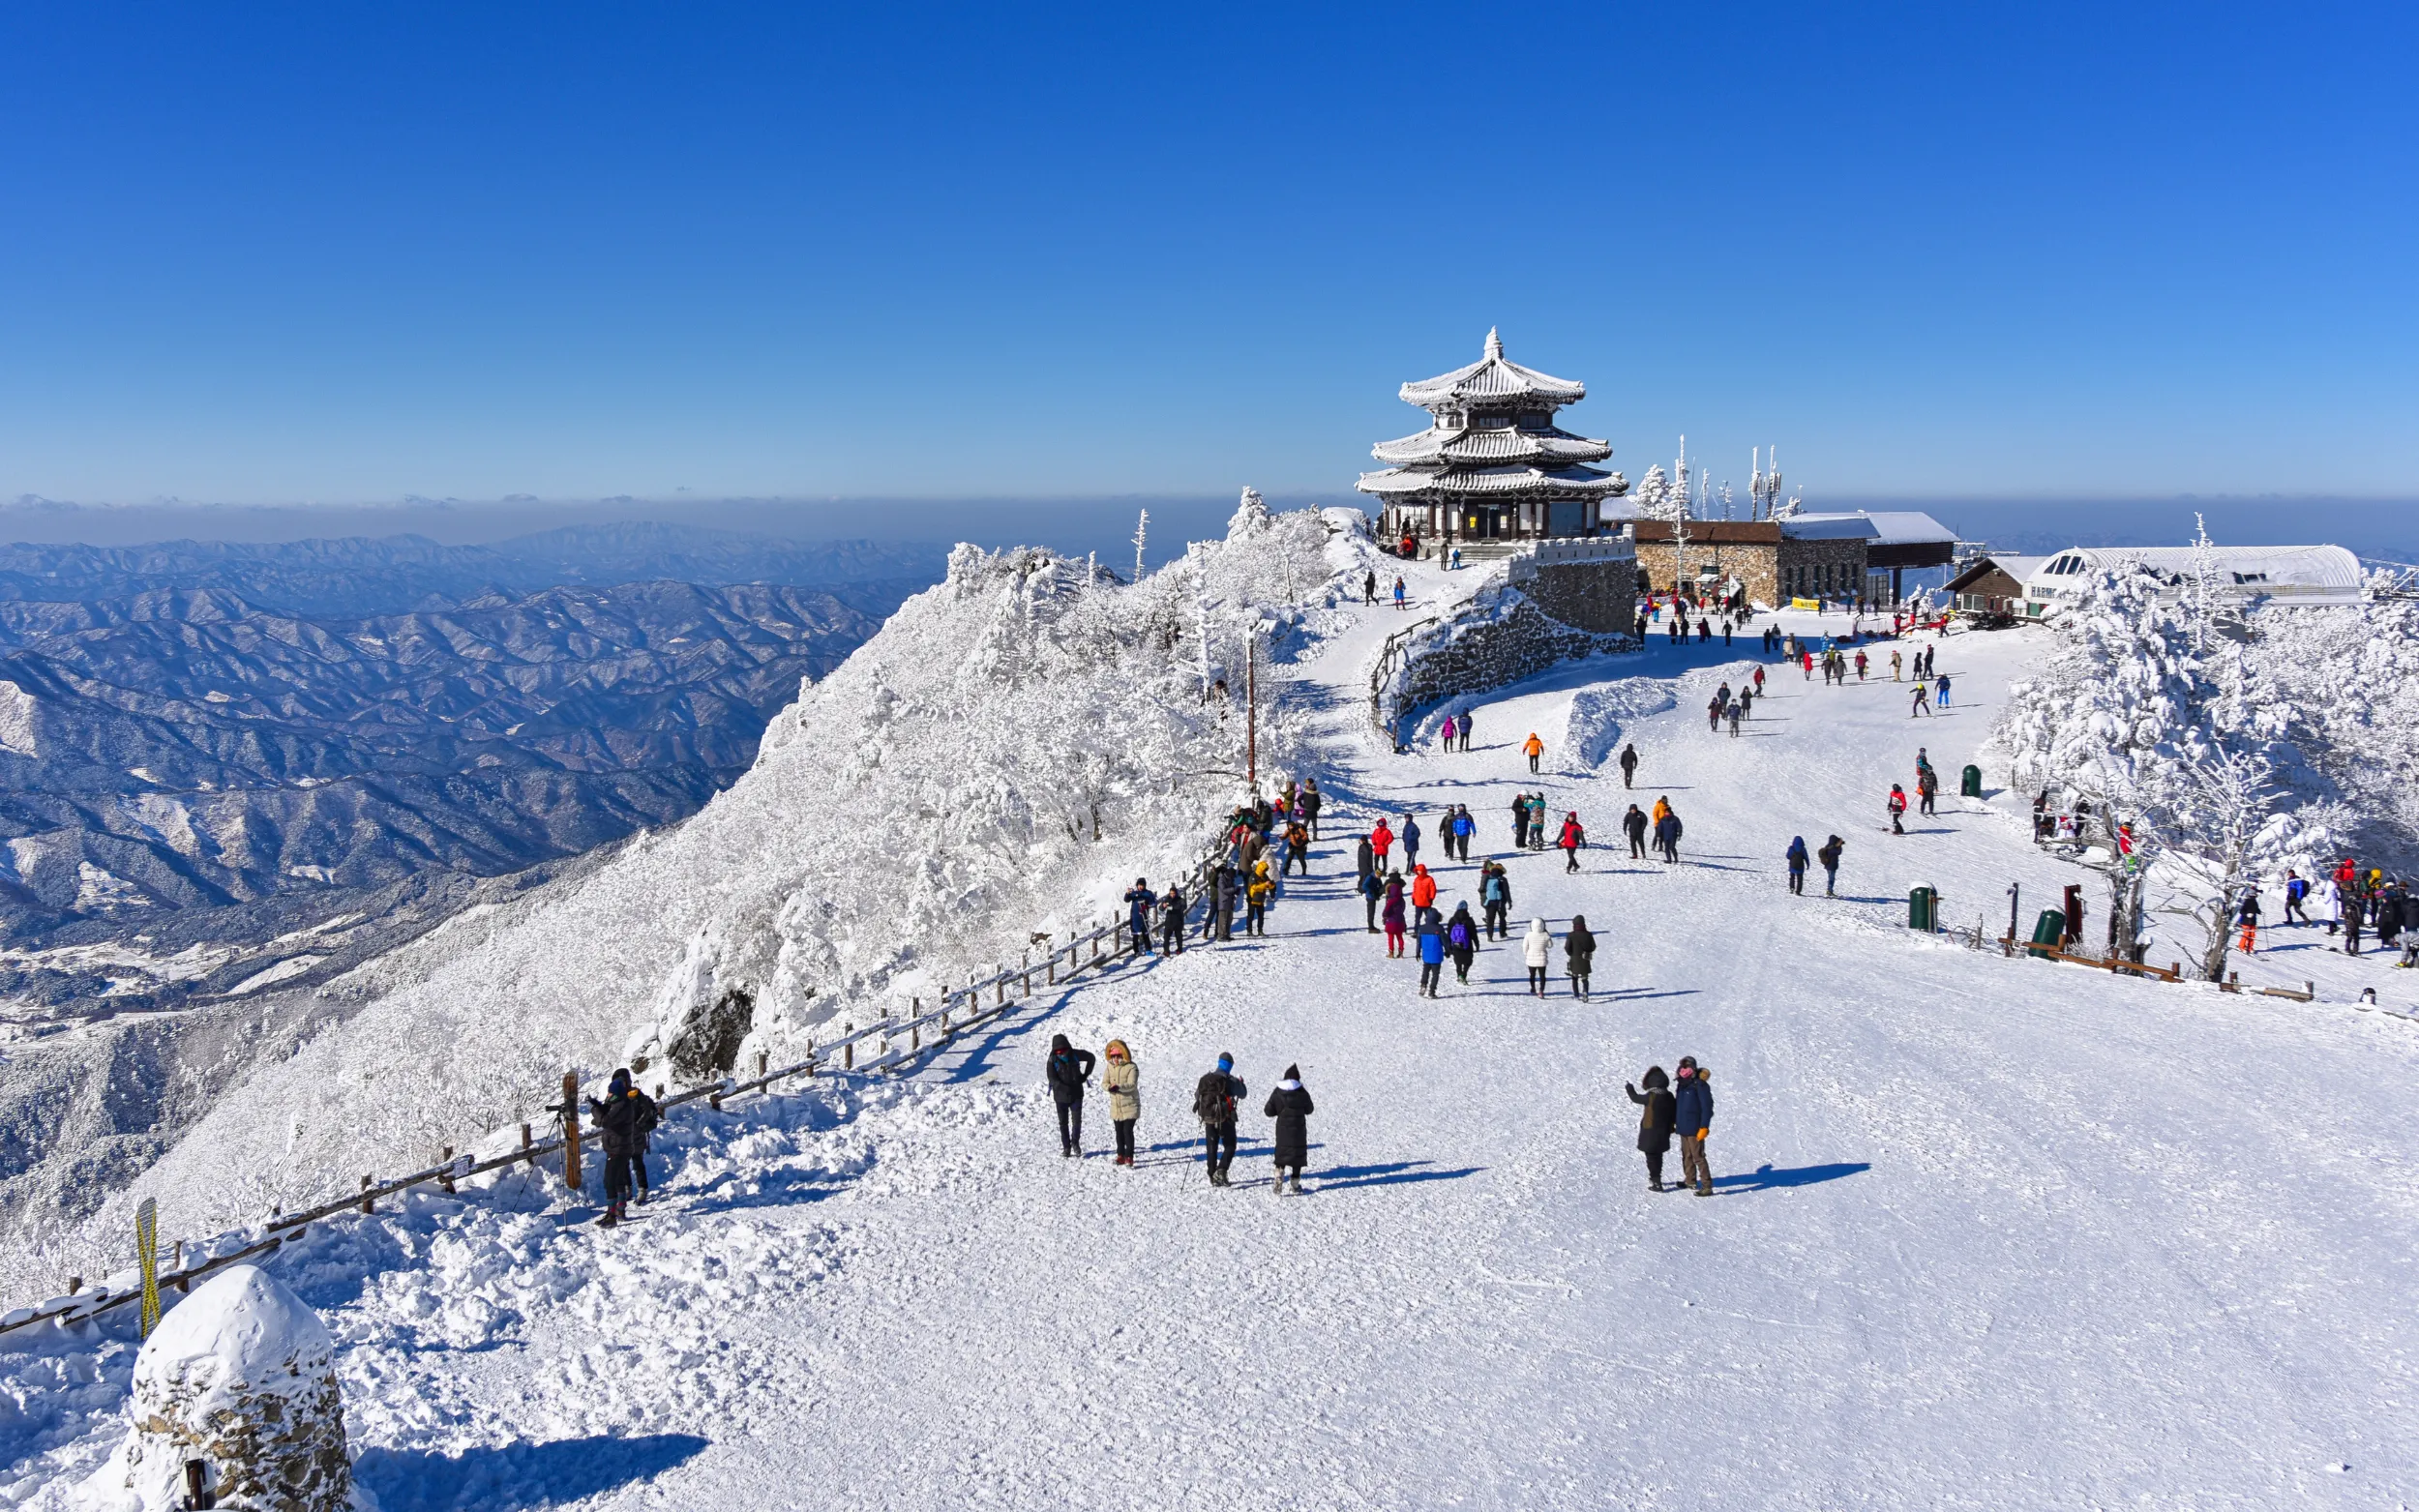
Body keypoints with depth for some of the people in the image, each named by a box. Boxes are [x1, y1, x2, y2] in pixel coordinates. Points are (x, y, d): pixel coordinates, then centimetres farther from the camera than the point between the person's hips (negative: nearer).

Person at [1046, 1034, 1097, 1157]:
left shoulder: (1075, 1055, -7)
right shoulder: (1053, 1060, -12)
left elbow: (1091, 1058, 10)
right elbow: (1052, 1078, -17)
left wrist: (1085, 1075, 4)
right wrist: (1065, 1087, -28)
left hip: (1076, 1094, 1)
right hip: (1061, 1095, -1)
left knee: (1077, 1121, -1)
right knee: (1063, 1122, 7)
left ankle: (1075, 1143, 21)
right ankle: (1066, 1147, 18)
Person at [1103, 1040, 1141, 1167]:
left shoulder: (1131, 1067, -11)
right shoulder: (1110, 1067, 5)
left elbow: (1132, 1085, -23)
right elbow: (1104, 1082, 1)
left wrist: (1119, 1087, -40)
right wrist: (1109, 1087, -22)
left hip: (1130, 1105, -5)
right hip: (1116, 1106, 5)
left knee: (1128, 1131, -9)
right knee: (1119, 1132, 13)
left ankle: (1129, 1157, -3)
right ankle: (1121, 1155, 24)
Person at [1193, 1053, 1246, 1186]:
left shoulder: (1204, 1079, 3)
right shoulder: (1230, 1080, -11)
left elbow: (1197, 1096, 11)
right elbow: (1242, 1094, 0)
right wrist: (1241, 1083, 18)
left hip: (1208, 1119, 4)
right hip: (1225, 1119, -4)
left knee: (1211, 1148, 13)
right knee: (1229, 1146, 7)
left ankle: (1213, 1177, 13)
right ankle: (1221, 1171, -12)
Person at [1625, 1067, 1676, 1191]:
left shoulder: (1650, 1097, -22)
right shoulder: (1669, 1096, -4)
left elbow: (1635, 1098, -5)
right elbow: (1672, 1113, 5)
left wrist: (1629, 1088, 13)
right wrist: (1669, 1128, 19)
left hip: (1650, 1132, -6)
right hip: (1663, 1132, 6)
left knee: (1651, 1156, 4)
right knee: (1658, 1155, 22)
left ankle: (1656, 1183, 3)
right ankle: (1655, 1177, 39)